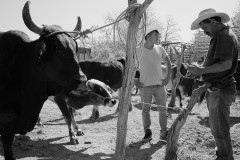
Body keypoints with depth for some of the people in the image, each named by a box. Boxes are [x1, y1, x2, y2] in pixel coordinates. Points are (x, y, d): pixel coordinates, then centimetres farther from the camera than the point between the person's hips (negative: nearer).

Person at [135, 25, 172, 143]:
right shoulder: (138, 50, -4)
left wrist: (168, 76, 7)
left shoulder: (160, 49, 4)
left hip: (159, 85, 2)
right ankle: (147, 133, 18)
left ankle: (164, 133, 18)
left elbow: (168, 62, 18)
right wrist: (134, 79, -1)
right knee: (145, 110, 4)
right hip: (145, 86, -2)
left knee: (163, 110, 5)